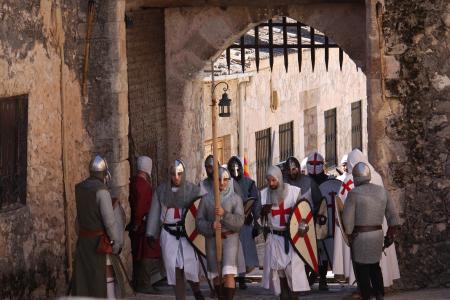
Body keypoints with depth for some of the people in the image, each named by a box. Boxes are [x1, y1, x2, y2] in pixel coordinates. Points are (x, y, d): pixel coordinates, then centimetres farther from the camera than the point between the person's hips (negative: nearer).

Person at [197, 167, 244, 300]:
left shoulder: (235, 198, -1)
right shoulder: (206, 198, 2)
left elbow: (239, 221, -10)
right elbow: (199, 221, 1)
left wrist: (224, 214, -25)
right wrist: (211, 226, -19)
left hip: (230, 238, -2)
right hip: (212, 239, 2)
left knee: (228, 274, -15)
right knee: (216, 275, 10)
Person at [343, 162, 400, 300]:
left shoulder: (354, 193, -13)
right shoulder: (382, 191, 3)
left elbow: (348, 219, -14)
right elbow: (392, 214, 8)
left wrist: (349, 235, 0)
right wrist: (391, 231, 19)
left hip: (360, 235, -5)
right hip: (378, 234, 5)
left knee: (362, 269, 6)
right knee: (374, 265, 21)